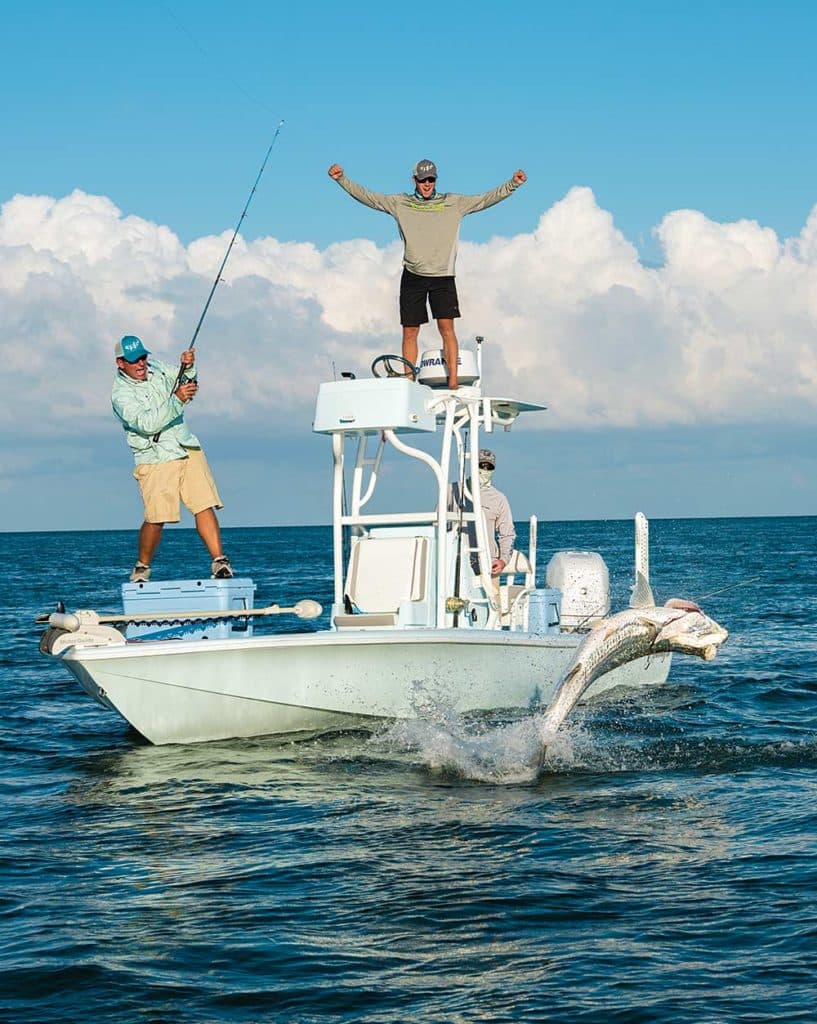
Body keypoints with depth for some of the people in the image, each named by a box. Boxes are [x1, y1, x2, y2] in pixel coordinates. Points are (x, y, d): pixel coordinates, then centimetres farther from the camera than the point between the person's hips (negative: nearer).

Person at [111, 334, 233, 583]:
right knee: (155, 519, -9)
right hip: (156, 459, -5)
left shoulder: (155, 367, 9)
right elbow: (147, 423, -23)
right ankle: (142, 568, 13)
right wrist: (176, 400, -29)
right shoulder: (121, 395, -11)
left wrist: (188, 368, -5)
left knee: (204, 506, -7)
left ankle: (220, 562, -9)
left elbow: (187, 385, 17)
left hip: (188, 450, 5)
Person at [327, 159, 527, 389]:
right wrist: (342, 179, -1)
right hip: (412, 276, 1)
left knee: (446, 327, -11)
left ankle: (453, 382, -11)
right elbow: (366, 196, 8)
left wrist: (513, 184, -3)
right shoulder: (400, 203, 9)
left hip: (443, 277, -1)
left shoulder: (453, 203, 9)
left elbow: (486, 199, 7)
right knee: (410, 331, 2)